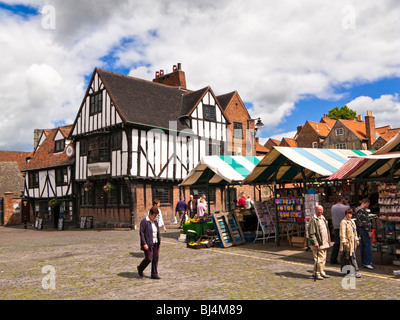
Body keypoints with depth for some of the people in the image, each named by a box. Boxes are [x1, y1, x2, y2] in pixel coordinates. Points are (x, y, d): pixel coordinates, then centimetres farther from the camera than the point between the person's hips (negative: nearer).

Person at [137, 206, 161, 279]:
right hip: (148, 244, -7)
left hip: (155, 243, 7)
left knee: (155, 259, 4)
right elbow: (142, 233, -14)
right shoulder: (144, 222, -10)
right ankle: (140, 268, 22)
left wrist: (159, 242, 15)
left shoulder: (155, 221, 12)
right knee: (149, 258, -5)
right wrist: (144, 244, -20)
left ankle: (154, 274, 12)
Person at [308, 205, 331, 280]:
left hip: (324, 243, 8)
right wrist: (315, 242, -21)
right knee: (318, 259, -6)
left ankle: (322, 272, 24)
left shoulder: (323, 219, 16)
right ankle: (316, 273, 4)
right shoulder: (313, 220, -12)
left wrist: (328, 240, 17)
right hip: (318, 244, -8)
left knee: (323, 258, 14)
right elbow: (311, 233, -16)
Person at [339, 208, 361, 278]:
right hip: (347, 242, -8)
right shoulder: (343, 222, -9)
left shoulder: (352, 222, 18)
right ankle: (356, 271, -9)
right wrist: (343, 241, -20)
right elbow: (342, 232, -15)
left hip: (352, 241, 8)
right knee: (352, 257, -10)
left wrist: (357, 239, 21)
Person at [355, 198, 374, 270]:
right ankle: (367, 263, -9)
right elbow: (365, 222, -21)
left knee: (363, 245, 16)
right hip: (364, 229, -11)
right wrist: (369, 231, -18)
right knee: (368, 245, -9)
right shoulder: (363, 210, -18)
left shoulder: (357, 210, 14)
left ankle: (364, 261, 23)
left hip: (360, 229, 11)